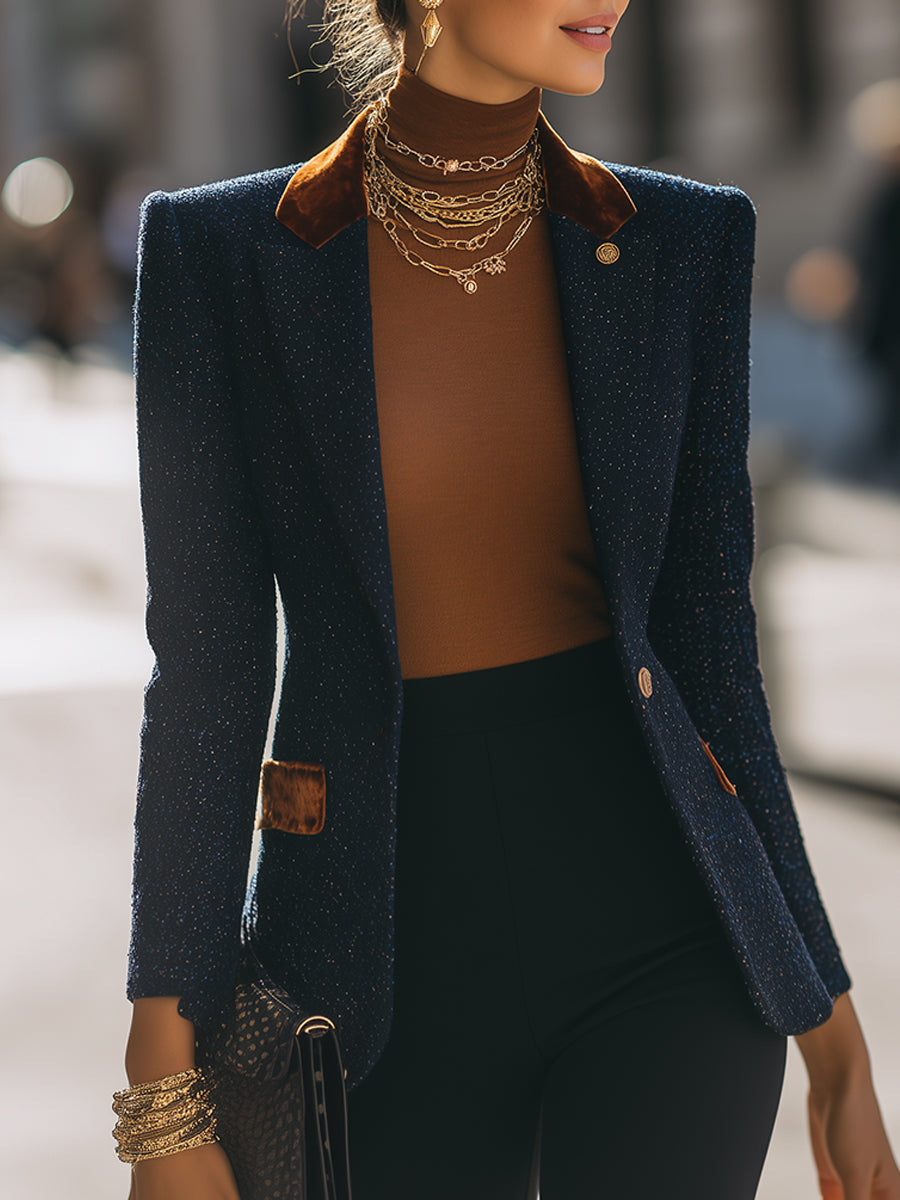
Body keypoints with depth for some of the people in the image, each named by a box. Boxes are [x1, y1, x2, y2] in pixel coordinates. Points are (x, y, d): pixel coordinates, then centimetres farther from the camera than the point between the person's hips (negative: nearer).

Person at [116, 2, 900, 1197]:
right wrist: (165, 1093, -5)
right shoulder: (226, 251, -3)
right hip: (384, 955, 0)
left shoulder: (686, 244, 3)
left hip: (657, 929, 1)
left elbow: (709, 642, 7)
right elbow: (209, 665, -3)